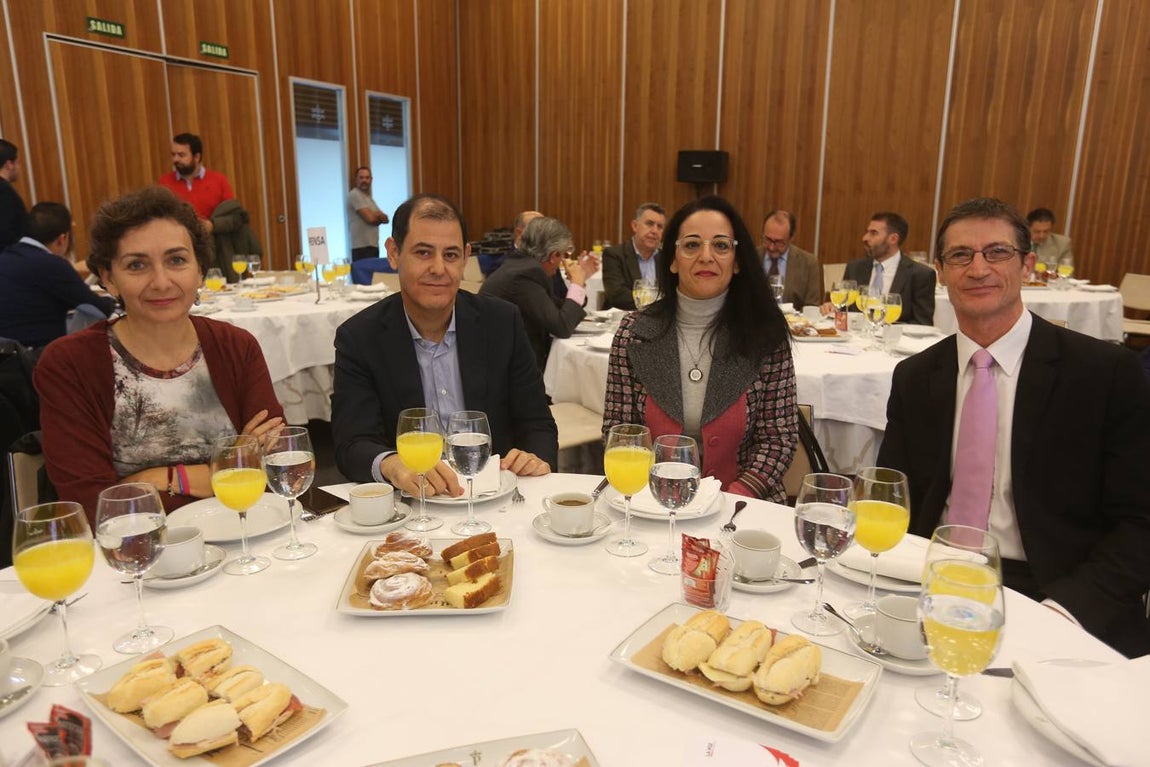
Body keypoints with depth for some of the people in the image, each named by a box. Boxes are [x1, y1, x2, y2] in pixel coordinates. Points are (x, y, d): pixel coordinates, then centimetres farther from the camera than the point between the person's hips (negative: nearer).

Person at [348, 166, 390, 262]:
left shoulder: (368, 198, 22)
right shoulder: (354, 195, -6)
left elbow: (385, 219, 15)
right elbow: (370, 218, -15)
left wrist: (375, 215, -5)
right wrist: (379, 216, 7)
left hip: (373, 245, 9)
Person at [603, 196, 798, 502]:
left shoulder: (764, 333, -2)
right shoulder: (633, 332, 0)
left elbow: (779, 436, 0)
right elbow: (616, 429, 3)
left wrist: (732, 500, -13)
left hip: (743, 503, 1)